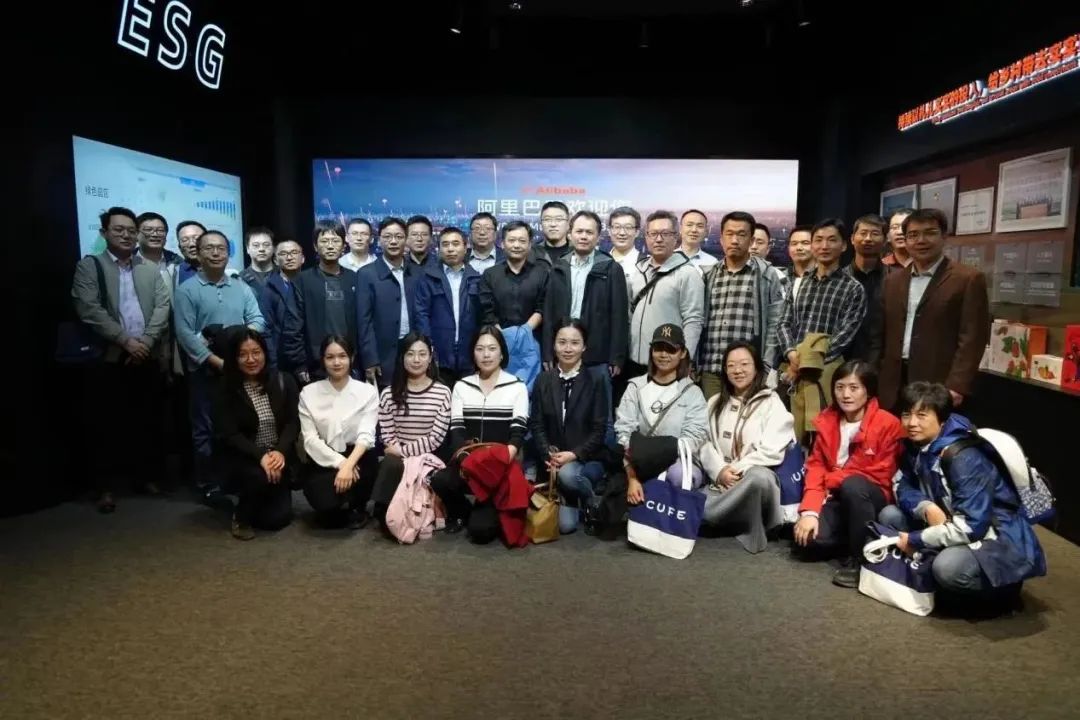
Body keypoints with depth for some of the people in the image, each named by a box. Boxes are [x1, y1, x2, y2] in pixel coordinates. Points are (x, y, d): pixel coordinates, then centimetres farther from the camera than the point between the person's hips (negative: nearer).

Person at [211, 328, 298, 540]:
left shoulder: (283, 381, -2)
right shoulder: (225, 389, -8)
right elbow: (229, 434, -14)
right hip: (242, 458, -2)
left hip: (279, 455, 2)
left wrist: (280, 452, -24)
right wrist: (260, 455, -28)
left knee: (277, 518, -9)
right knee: (260, 476, -36)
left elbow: (293, 422, -5)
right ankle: (242, 516, -3)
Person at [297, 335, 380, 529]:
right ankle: (336, 509, 11)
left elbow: (366, 435, -12)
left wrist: (348, 465, -29)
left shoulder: (367, 391, -2)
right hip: (322, 461, -1)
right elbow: (310, 439, -6)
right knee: (325, 501, -29)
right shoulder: (308, 393, 0)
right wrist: (339, 462, -20)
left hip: (357, 457, 1)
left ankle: (357, 509, 3)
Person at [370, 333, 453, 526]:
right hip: (398, 459, 1)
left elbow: (436, 438, -7)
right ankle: (386, 516, -12)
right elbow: (388, 438, 0)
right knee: (390, 466, -33)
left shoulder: (442, 392, -2)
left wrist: (402, 450, -11)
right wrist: (399, 453, -17)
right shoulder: (389, 394, 3)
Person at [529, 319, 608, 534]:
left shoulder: (595, 382, -1)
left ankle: (594, 504, -4)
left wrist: (574, 454, -19)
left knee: (568, 474, -36)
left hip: (588, 460, -2)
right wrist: (549, 456, -14)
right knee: (565, 524, -12)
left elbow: (599, 429, -6)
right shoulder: (543, 381, 5)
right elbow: (536, 424, 2)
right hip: (555, 461, 2)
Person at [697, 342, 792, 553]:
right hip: (720, 480, 4)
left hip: (755, 475, -4)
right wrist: (719, 471, -13)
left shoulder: (772, 403, 1)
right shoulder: (715, 403, 16)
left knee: (759, 477, -41)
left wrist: (738, 469, -14)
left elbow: (772, 451, -9)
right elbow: (705, 443, 5)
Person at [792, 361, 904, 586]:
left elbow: (880, 475, -13)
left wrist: (833, 478, -12)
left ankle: (859, 557, -20)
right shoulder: (826, 421, 3)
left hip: (873, 498, -3)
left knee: (852, 485, -39)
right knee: (806, 540, -23)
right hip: (837, 498, 4)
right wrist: (809, 511, -15)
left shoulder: (888, 424, -12)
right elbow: (816, 466, -2)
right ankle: (855, 539, 7)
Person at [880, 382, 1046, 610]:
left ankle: (1003, 589, -2)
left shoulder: (965, 458, -27)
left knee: (948, 566, -34)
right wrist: (927, 508, -19)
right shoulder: (915, 445, -3)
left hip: (997, 537, -8)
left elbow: (971, 527, -31)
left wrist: (915, 540, -22)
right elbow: (904, 488, 4)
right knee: (889, 515, -3)